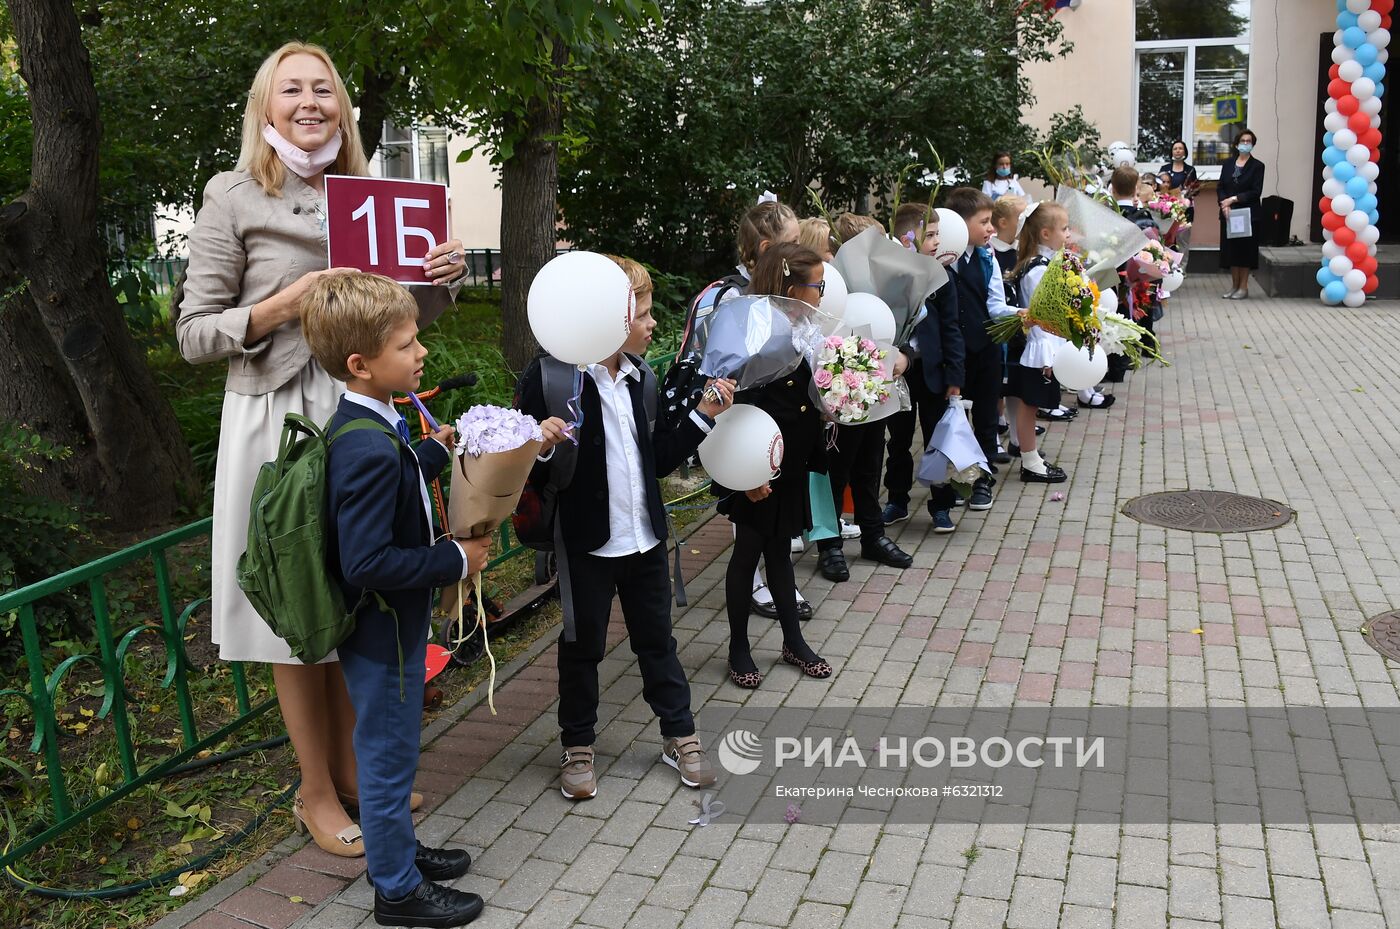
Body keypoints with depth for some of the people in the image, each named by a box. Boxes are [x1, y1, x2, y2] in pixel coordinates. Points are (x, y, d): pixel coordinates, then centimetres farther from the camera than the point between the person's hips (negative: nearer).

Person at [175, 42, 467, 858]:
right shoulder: (234, 197, -3)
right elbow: (194, 334, -5)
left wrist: (442, 282, -4)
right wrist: (282, 307, -21)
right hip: (280, 419, -4)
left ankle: (353, 770, 31)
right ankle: (317, 792, 22)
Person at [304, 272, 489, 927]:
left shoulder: (362, 427, 1)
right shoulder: (370, 450, -30)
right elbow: (368, 564, -33)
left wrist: (435, 451, 20)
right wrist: (455, 561, -24)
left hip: (386, 627, 10)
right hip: (383, 634, -10)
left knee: (389, 751, 25)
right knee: (389, 757, 8)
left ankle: (395, 850, 45)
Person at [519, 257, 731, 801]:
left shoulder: (642, 378, 4)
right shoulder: (549, 379, -16)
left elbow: (659, 459, 10)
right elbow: (529, 473, -13)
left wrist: (703, 415, 2)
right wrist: (541, 446, -34)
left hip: (644, 539, 5)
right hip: (586, 545, -5)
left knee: (657, 640, 17)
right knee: (582, 648, 12)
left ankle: (679, 736, 33)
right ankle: (577, 746, 30)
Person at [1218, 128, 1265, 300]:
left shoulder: (1257, 166, -1)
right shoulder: (1228, 164, 10)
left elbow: (1256, 192, -8)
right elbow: (1220, 187, 5)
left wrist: (1234, 199, -15)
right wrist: (1224, 204, -12)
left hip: (1248, 214, -4)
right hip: (1229, 214, 4)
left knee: (1245, 249, 0)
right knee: (1231, 249, 5)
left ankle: (1243, 287, 5)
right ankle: (1234, 286, 14)